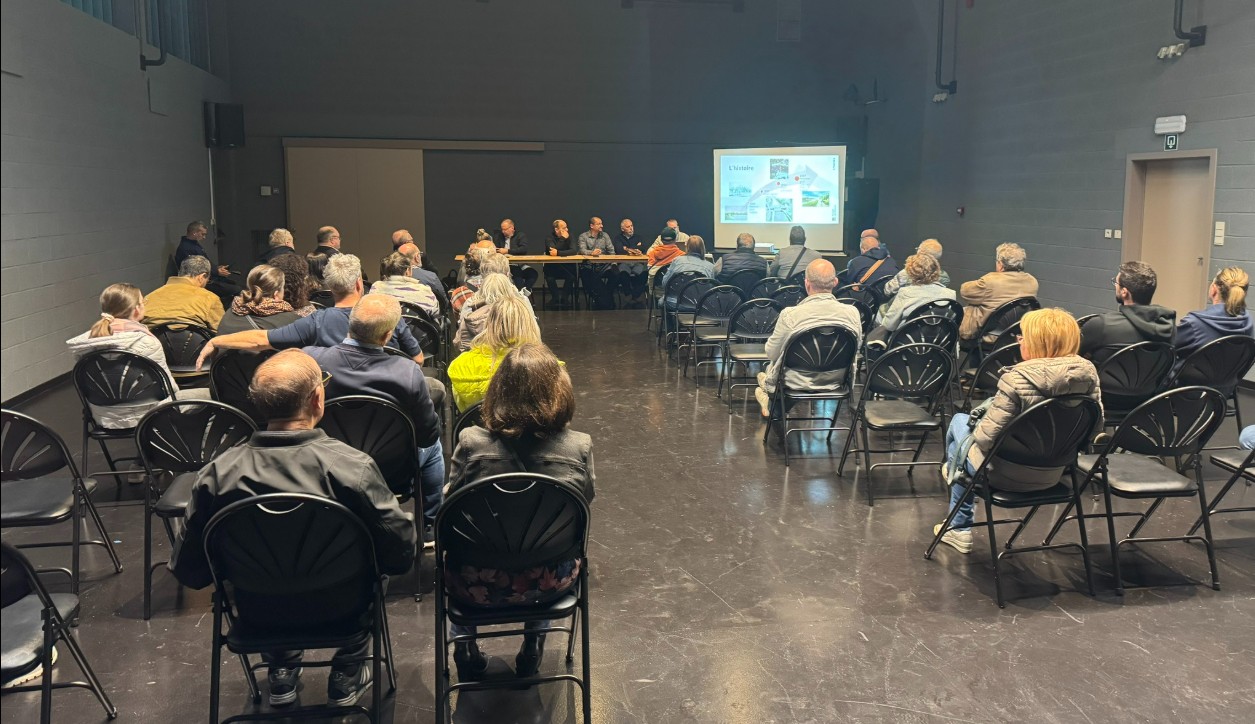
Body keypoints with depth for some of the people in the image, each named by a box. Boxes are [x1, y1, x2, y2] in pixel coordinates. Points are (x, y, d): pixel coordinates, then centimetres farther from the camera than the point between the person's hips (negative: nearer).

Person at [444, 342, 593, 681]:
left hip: (479, 587, -1)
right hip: (549, 584, 1)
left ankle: (466, 651, 41)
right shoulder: (579, 447, -17)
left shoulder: (471, 442, -20)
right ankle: (533, 649, 40)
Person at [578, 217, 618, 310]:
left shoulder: (605, 235, 17)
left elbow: (611, 250, 10)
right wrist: (592, 252, -30)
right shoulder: (583, 236, 7)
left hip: (604, 265, 2)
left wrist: (614, 263, -7)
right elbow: (582, 250, -9)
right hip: (589, 265, -2)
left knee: (615, 272, -26)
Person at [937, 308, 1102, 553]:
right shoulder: (1088, 372, -11)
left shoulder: (1017, 378, -29)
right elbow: (1096, 428, -2)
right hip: (1053, 475, 6)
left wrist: (975, 431, -3)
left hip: (1007, 475, -6)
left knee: (960, 421, 24)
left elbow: (987, 437, -26)